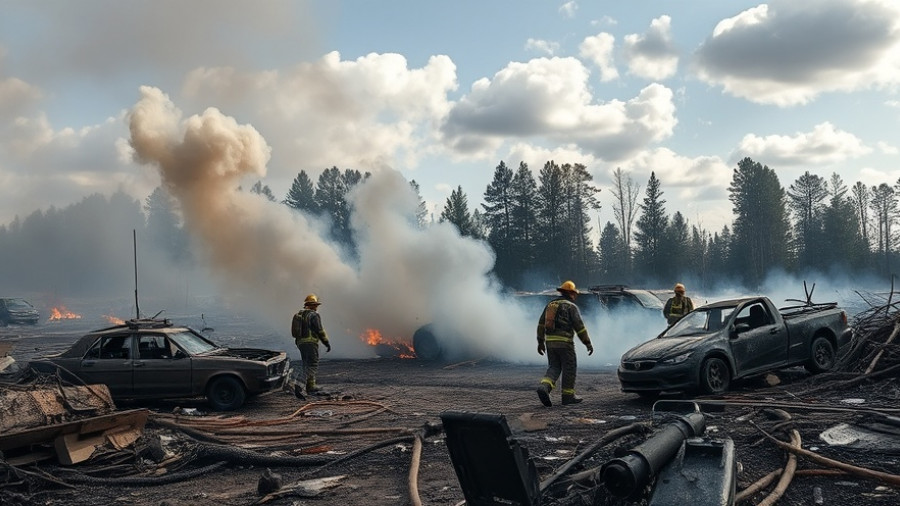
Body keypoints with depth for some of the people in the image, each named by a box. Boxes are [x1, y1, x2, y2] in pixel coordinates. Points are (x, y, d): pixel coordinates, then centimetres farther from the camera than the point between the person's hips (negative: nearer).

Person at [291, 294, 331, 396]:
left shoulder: (299, 314, 15)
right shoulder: (314, 315, -8)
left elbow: (296, 331, 15)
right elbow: (320, 331, -11)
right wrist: (327, 343, -4)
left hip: (300, 342, 8)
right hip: (311, 343, -8)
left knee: (307, 365, 16)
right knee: (312, 366, -8)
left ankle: (311, 387, 21)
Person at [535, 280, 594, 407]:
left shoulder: (550, 304, 15)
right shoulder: (571, 306, -3)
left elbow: (541, 324, 13)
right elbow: (579, 326, -9)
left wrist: (540, 342, 18)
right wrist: (588, 343, -6)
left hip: (550, 341, 6)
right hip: (564, 342, -6)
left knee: (553, 367, 9)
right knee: (569, 368, 6)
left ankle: (544, 387, -14)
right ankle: (568, 395, 9)